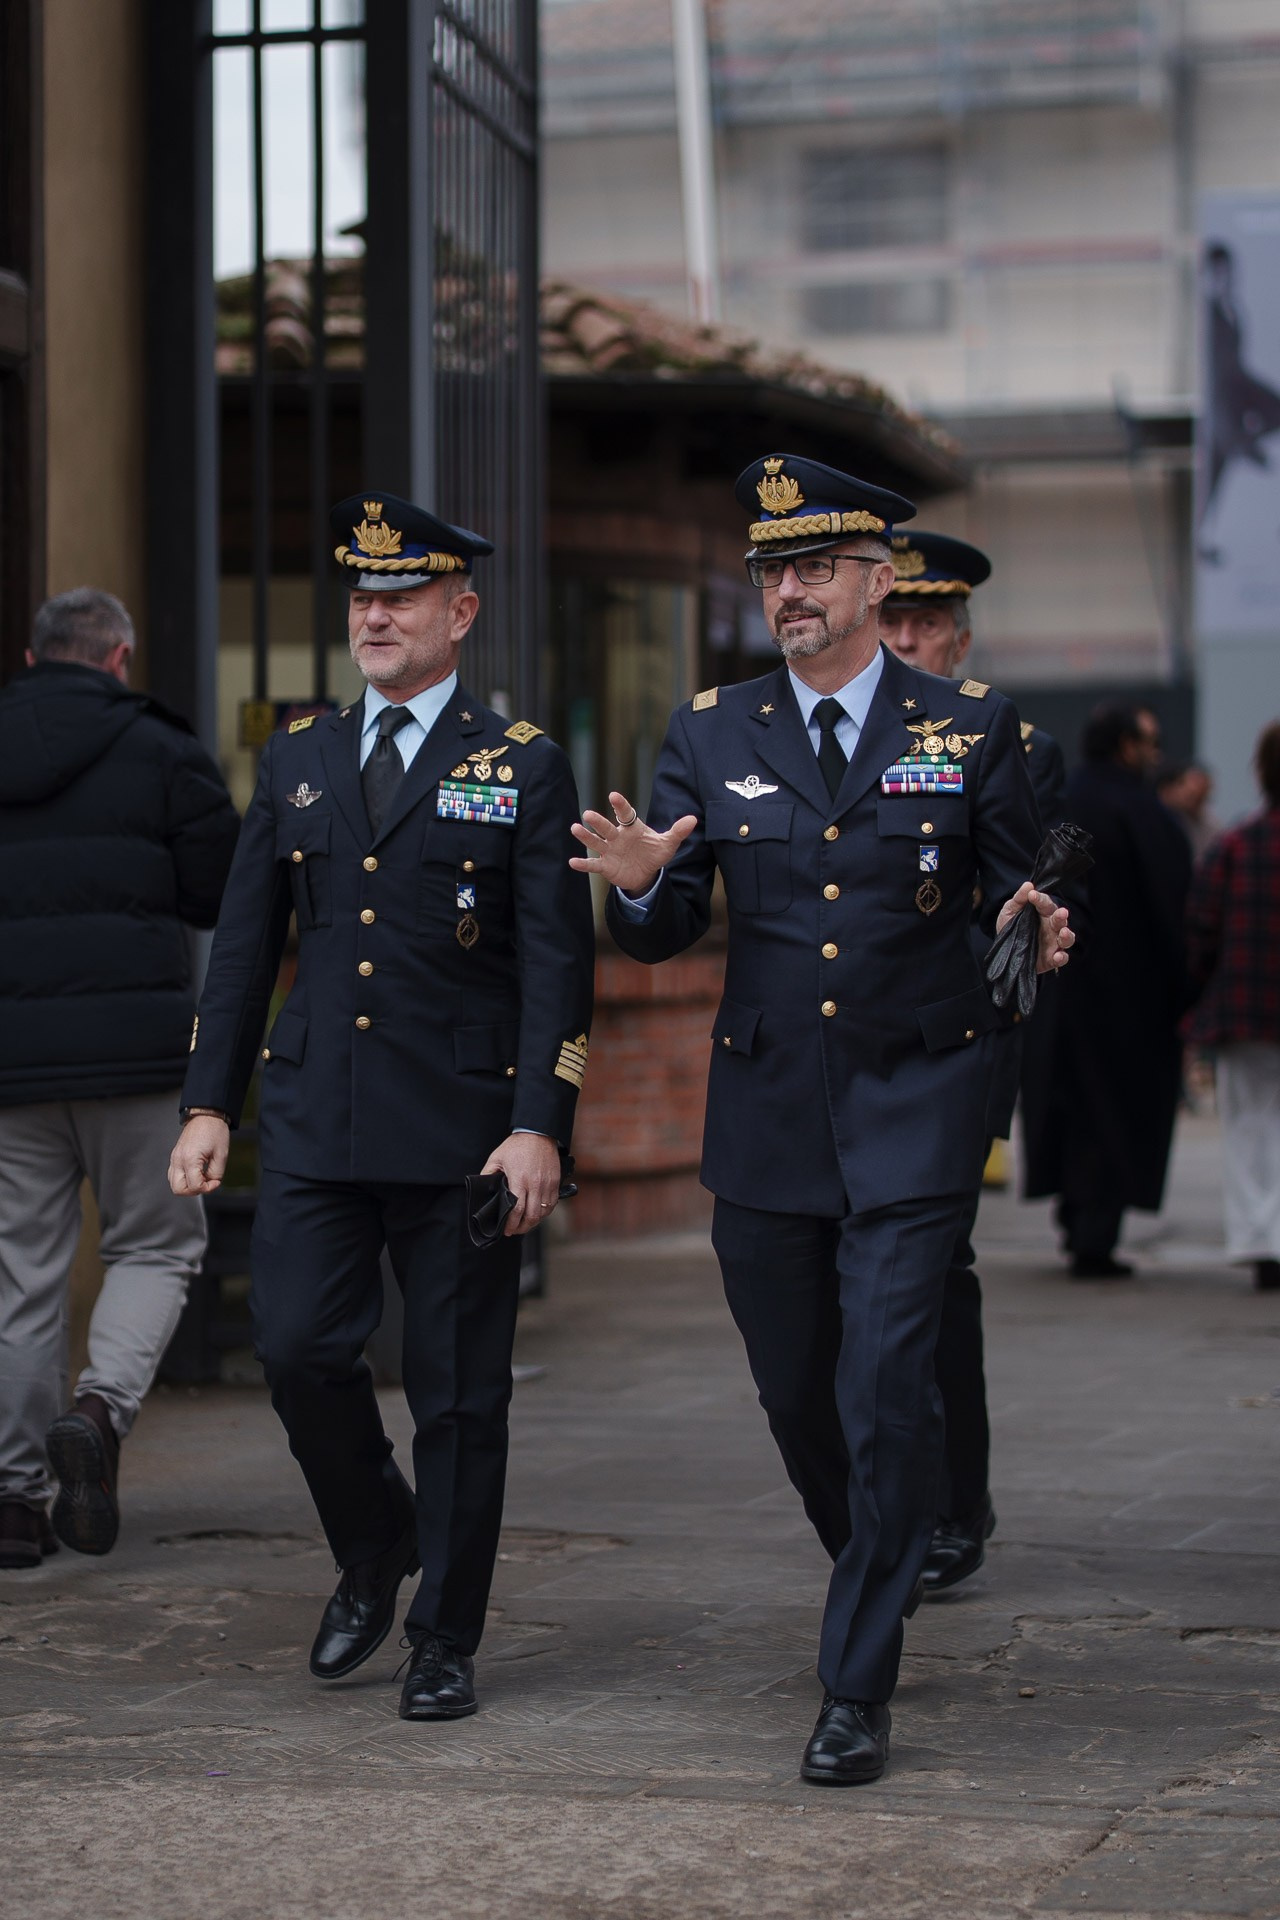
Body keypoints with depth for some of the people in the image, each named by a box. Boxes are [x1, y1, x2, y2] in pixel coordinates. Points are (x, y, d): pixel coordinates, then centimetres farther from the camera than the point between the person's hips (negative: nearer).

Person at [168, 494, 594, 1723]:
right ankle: (373, 1552, 22)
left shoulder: (523, 766, 1)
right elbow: (243, 944, 14)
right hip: (316, 1121, 3)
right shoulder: (296, 760, 13)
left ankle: (445, 1642, 14)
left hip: (461, 1125, -3)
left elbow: (557, 964, -5)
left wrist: (541, 1125, -14)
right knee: (297, 1350, -5)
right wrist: (208, 1103, 6)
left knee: (457, 1391, 2)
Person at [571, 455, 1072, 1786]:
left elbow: (1020, 895, 6)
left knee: (886, 1389, -11)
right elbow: (665, 937, 4)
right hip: (765, 1116, 3)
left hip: (913, 1110, -3)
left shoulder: (969, 728, 2)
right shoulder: (708, 736, 6)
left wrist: (1037, 931, -17)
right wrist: (637, 885, -19)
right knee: (795, 1390, 13)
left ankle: (858, 1691, -4)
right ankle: (877, 1572, 42)